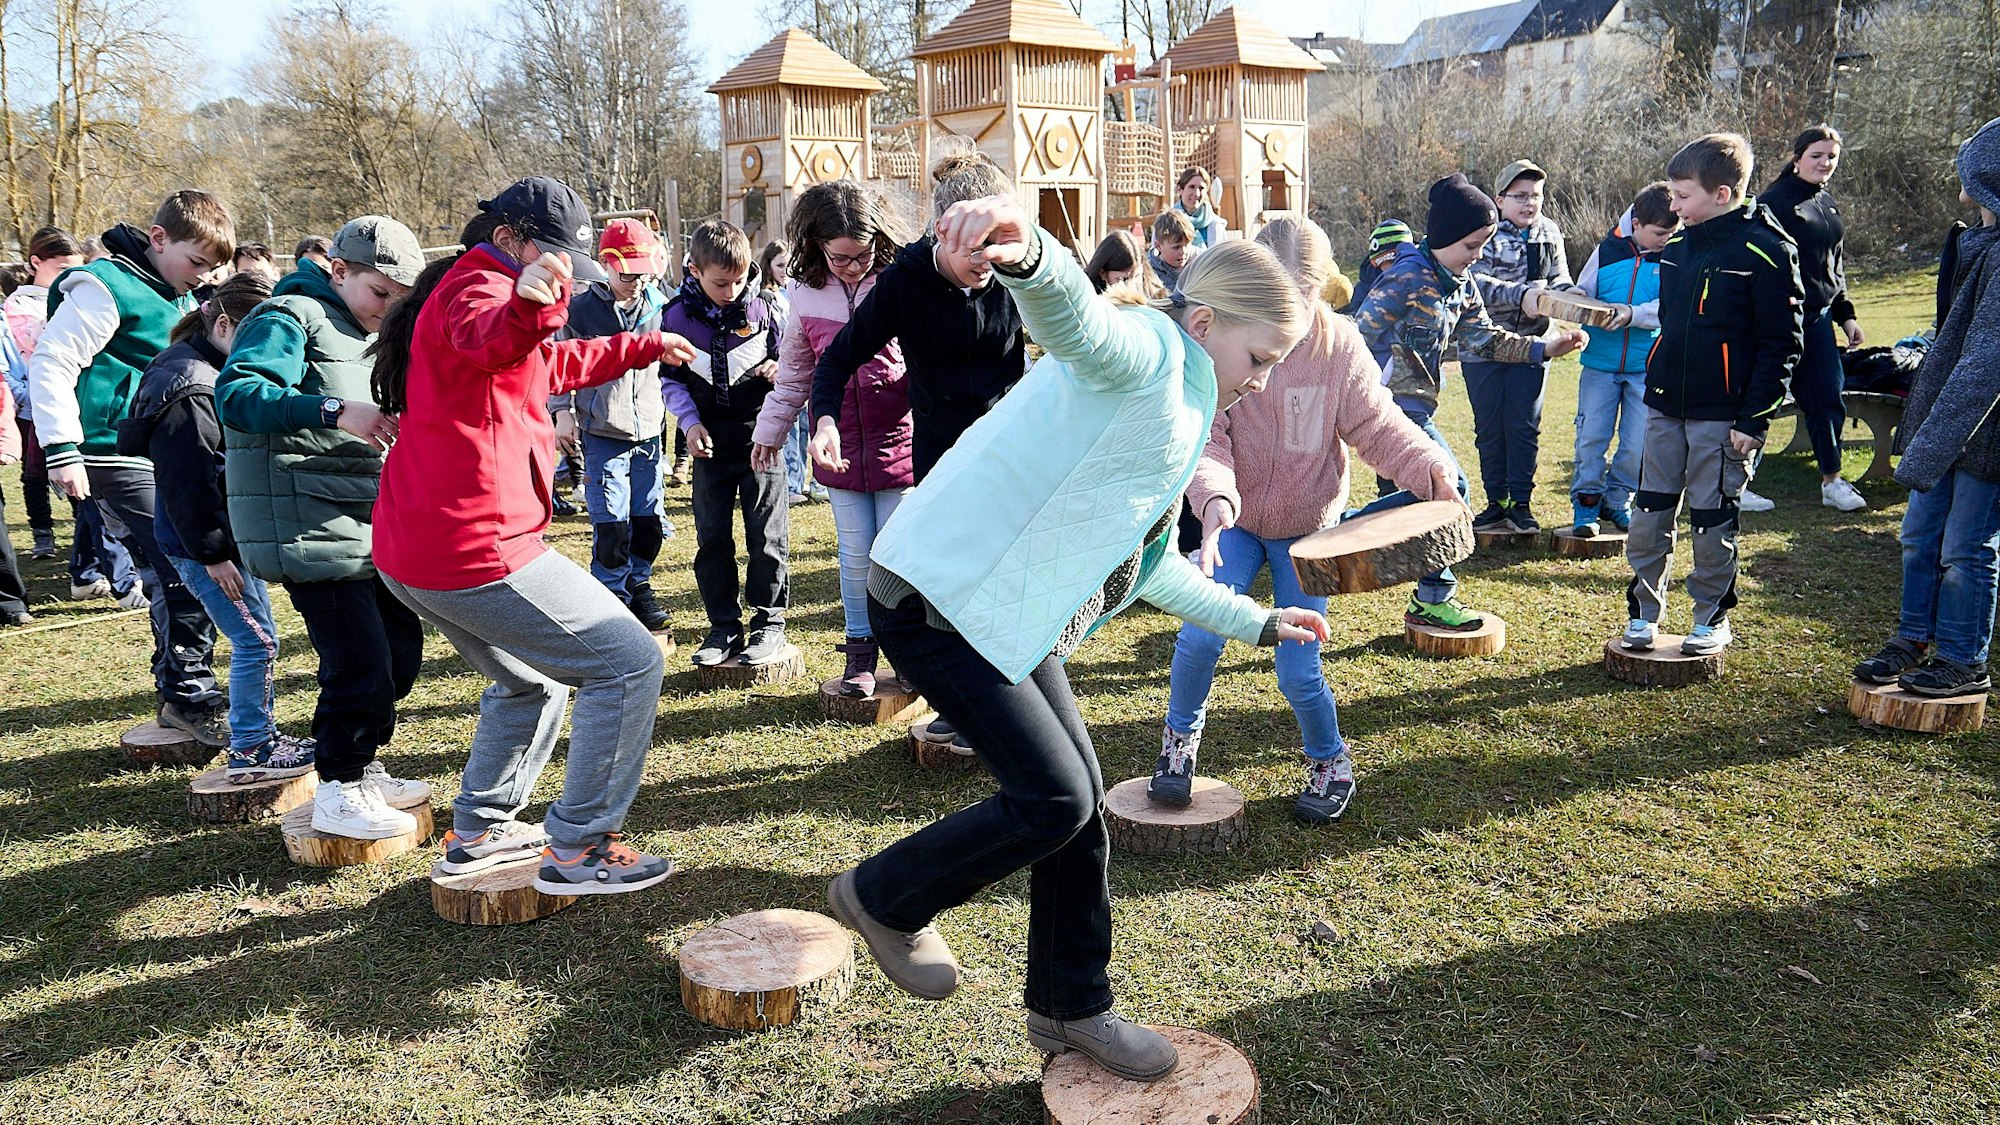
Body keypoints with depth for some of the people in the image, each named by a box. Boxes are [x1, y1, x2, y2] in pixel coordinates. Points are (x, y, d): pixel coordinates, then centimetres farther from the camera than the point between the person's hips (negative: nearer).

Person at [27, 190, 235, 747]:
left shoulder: (176, 298, 16)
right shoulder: (108, 288, -12)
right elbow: (51, 361, -15)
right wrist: (62, 450, -18)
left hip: (165, 460, 9)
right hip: (121, 458, -9)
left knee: (174, 576, 11)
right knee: (183, 575, -14)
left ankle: (177, 690, 20)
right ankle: (190, 695, -8)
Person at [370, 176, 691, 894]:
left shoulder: (466, 289, 24)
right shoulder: (477, 285, -9)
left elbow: (554, 364, 41)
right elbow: (487, 337, -36)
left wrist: (648, 346, 48)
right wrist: (529, 305, -59)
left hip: (410, 552, 11)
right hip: (478, 549, -11)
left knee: (530, 682, 29)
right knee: (630, 663, -5)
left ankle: (477, 832, 33)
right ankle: (577, 850, -1)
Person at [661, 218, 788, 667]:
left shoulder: (761, 307, -4)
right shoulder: (678, 315, 0)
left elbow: (786, 353, 9)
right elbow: (672, 377, 8)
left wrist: (778, 370, -14)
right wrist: (690, 423, -4)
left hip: (760, 434, -2)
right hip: (710, 442, 2)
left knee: (767, 536, 0)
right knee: (712, 539, 6)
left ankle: (769, 623, 12)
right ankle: (724, 627, 16)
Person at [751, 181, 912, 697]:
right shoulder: (806, 296, 3)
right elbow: (794, 373, 16)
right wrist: (770, 430, 21)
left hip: (897, 441, -2)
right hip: (839, 447, 3)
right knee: (856, 555, 8)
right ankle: (860, 651, 22)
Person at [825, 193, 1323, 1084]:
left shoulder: (1182, 417, 18)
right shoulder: (1143, 351, -12)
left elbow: (1147, 568, 27)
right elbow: (1071, 310, -38)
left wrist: (1258, 623, 30)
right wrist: (1028, 253, -61)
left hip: (1017, 620, 10)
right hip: (940, 600, -10)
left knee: (1078, 806, 11)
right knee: (1054, 797, -10)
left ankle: (1071, 1010, 28)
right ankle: (885, 900, 15)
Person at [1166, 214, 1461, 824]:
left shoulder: (1339, 346, -12)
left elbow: (1377, 424, -11)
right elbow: (1205, 436, -22)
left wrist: (1433, 471, -29)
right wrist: (1214, 498, -42)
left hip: (1308, 528, 0)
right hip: (1237, 521, 0)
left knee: (1297, 670, -4)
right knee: (1198, 638, -15)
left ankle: (1330, 761, 26)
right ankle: (1180, 739, 15)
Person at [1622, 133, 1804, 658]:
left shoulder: (1765, 252, -10)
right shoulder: (1678, 247, 10)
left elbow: (1781, 344, -10)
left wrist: (1753, 419, -14)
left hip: (1721, 415, -6)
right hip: (1664, 408, 6)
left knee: (1711, 521, 3)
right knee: (1649, 513, 6)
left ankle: (1713, 618, 19)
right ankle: (1644, 612, 18)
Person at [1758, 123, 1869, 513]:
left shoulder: (1829, 206, 15)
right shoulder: (1773, 202, -10)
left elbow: (1836, 267, 23)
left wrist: (1846, 315, 19)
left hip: (1818, 318, 8)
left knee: (1829, 399, 8)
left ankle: (1832, 482, 18)